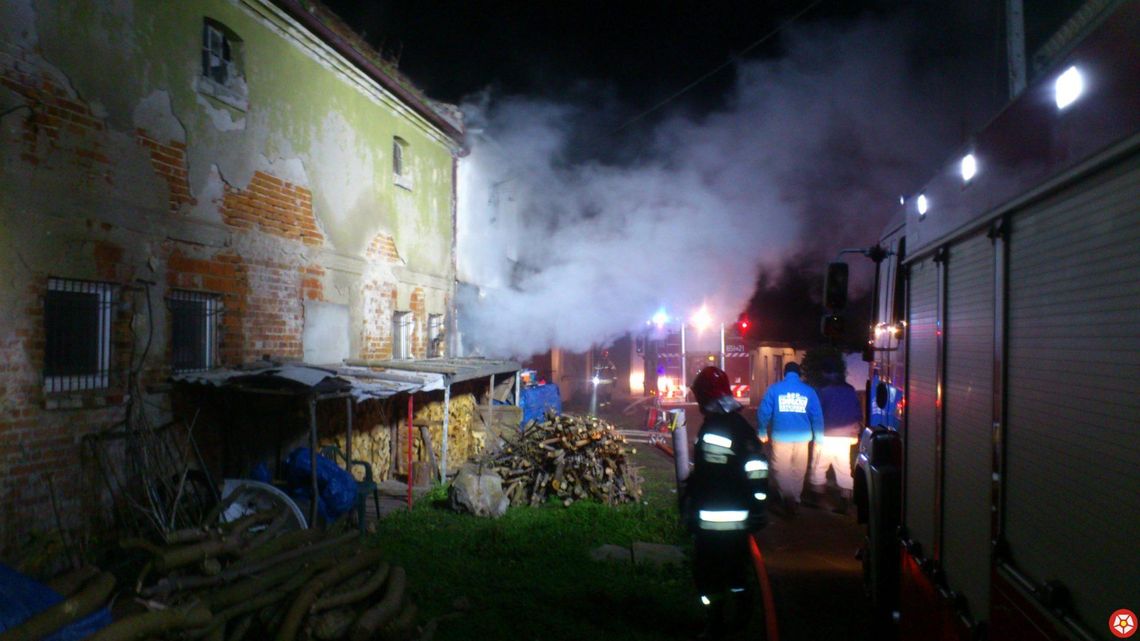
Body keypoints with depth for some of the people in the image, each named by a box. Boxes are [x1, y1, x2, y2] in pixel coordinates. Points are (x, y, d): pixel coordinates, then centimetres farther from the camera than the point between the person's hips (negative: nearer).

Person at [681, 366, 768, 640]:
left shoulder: (713, 429, -17)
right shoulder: (743, 427, 9)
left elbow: (704, 477, -21)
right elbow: (758, 472, 13)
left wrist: (689, 508, -15)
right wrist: (756, 509, 19)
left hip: (713, 521, -9)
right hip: (740, 518, 9)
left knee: (709, 573, 2)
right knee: (736, 567, 20)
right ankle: (741, 615, 32)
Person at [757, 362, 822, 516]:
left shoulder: (774, 389, -1)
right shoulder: (809, 390, 3)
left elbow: (763, 412, -3)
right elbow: (817, 416, 5)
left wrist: (762, 433, 8)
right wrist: (818, 437, 13)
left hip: (781, 436, -2)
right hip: (802, 437, 2)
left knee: (782, 470, 2)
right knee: (799, 470, 15)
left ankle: (788, 498, -16)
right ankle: (794, 500, 25)